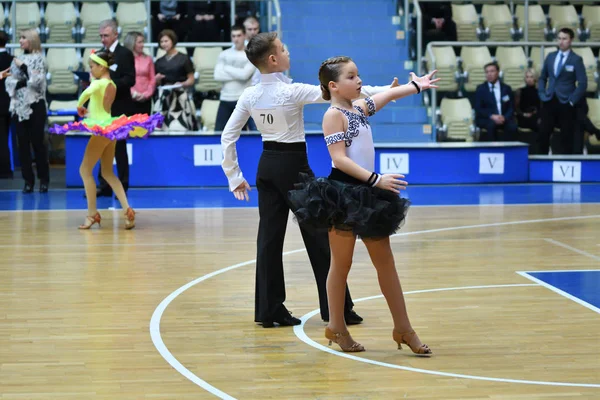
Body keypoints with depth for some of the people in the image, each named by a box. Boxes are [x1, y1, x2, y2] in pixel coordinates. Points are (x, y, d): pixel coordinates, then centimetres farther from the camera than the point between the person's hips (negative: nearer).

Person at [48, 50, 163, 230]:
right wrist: (89, 111, 10)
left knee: (85, 170, 2)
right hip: (110, 128, 9)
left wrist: (79, 106, -19)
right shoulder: (112, 85, 12)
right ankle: (127, 209, 1)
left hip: (101, 130, -9)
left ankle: (92, 213, 2)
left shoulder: (99, 83, -13)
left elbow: (87, 92, -35)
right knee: (108, 172, 13)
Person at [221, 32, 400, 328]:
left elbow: (227, 137, 2)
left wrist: (235, 177, 10)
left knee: (270, 236, 7)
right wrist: (385, 91, -11)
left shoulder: (249, 96, 1)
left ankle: (268, 310, 8)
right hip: (293, 165, -6)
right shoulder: (292, 92, -16)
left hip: (267, 166, 6)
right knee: (317, 233, 3)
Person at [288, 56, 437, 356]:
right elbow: (339, 159, -19)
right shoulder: (334, 114, -11)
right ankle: (336, 327, 15)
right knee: (342, 263, 3)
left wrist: (417, 85, 38)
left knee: (385, 263, 8)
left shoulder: (359, 108, 12)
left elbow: (388, 95, 29)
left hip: (366, 193, 8)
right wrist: (376, 180, -24)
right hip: (342, 193, -8)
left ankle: (403, 328, 12)